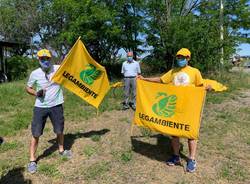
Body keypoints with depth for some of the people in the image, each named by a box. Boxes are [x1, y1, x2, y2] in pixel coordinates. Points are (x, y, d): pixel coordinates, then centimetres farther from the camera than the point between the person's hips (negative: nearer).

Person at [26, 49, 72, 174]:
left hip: (56, 106, 1)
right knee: (35, 134, 2)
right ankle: (32, 160, 19)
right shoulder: (35, 73, -6)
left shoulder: (59, 69, -7)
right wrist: (36, 93, -12)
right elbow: (28, 88, 6)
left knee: (60, 130, 16)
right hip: (40, 107, 0)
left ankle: (61, 150, 42)